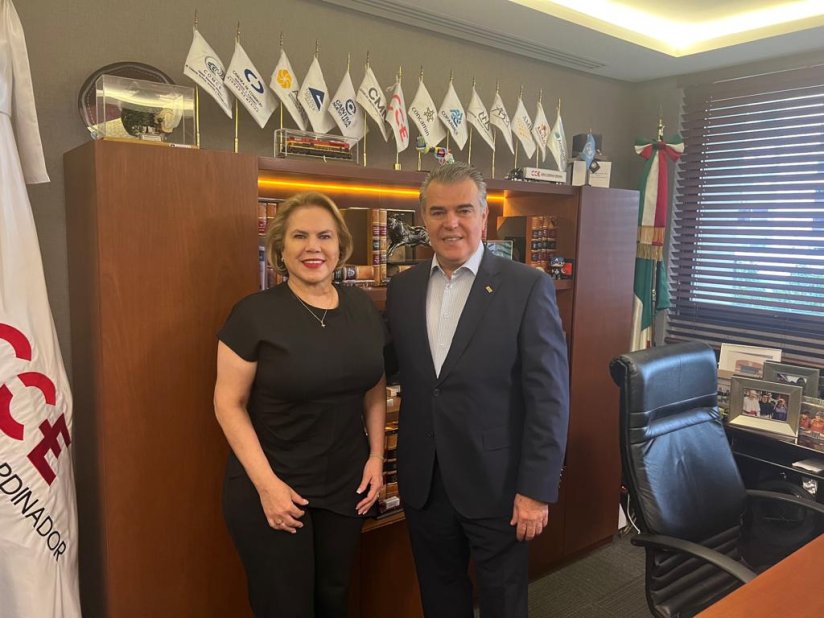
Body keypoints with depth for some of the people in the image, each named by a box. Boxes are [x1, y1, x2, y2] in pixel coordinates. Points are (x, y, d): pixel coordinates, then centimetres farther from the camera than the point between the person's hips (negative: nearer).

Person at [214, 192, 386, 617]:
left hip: (347, 486, 4)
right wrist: (266, 483, -16)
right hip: (272, 489, -4)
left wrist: (377, 456, 1)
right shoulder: (255, 313, -13)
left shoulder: (362, 307, 0)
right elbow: (229, 403, -11)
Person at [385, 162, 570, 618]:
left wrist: (536, 489, -13)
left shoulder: (527, 287, -11)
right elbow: (391, 368, 10)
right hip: (423, 482, 4)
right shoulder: (402, 287, 3)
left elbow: (548, 396, -12)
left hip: (496, 482, -3)